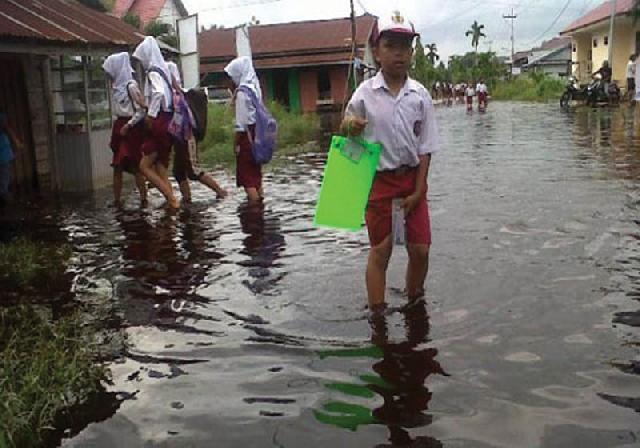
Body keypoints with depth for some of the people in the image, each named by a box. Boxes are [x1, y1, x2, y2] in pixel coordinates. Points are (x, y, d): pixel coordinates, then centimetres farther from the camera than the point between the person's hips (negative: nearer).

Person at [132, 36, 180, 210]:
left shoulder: (153, 73, -10)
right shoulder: (163, 70, 17)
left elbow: (158, 93, -30)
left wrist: (150, 115, -21)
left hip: (159, 123, -9)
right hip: (167, 122, 9)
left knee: (144, 166, -4)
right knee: (161, 169, 9)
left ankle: (171, 199, -8)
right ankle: (171, 201, 6)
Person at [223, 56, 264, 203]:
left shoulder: (242, 92, -15)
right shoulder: (254, 87, 9)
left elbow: (241, 121, -17)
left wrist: (236, 142, -12)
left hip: (247, 135, -9)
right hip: (256, 133, 9)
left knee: (246, 175, -4)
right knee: (255, 171, 16)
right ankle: (259, 200, 22)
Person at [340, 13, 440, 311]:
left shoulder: (420, 95, -2)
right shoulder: (365, 93, -6)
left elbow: (425, 148, 0)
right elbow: (347, 131, 5)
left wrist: (417, 191, -6)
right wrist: (349, 126, -20)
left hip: (412, 179, 2)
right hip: (379, 180, -2)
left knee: (420, 249, 4)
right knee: (380, 251, 4)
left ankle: (415, 303, 26)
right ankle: (377, 313, 14)